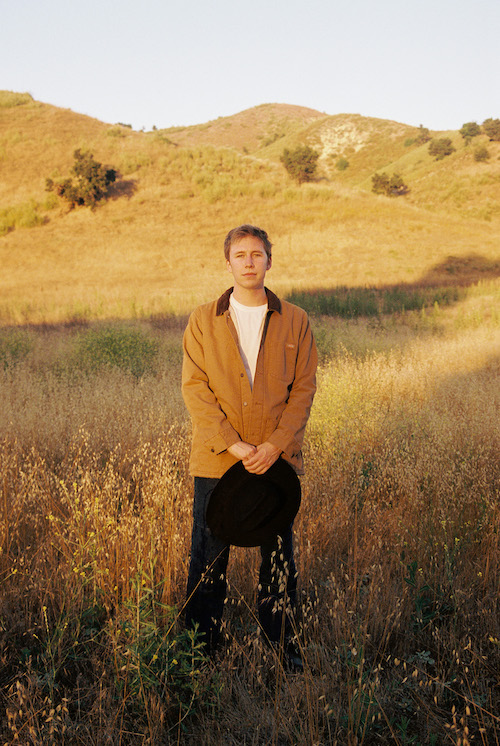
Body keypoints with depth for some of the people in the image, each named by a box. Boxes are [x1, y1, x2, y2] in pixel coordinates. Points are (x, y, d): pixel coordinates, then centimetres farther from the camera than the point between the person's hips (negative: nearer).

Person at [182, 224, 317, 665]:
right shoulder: (203, 321, 3)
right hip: (216, 459, 0)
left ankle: (281, 643, 27)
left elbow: (304, 387, 1)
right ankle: (201, 645, 23)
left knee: (279, 557, 11)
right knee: (209, 556, 6)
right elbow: (195, 387, -3)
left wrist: (275, 445, -11)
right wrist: (231, 444, -13)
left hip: (277, 458, 1)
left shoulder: (295, 322, 4)